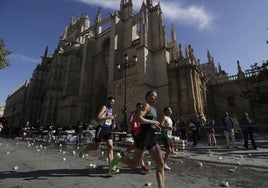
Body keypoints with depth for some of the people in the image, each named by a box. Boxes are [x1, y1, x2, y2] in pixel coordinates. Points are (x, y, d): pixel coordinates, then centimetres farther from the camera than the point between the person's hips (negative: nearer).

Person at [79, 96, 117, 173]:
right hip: (101, 128, -6)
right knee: (96, 146, 5)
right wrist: (109, 117, -22)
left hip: (108, 129, 7)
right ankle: (84, 148, 36)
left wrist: (113, 118, 6)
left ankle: (111, 167, 1)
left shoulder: (111, 110, 17)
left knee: (110, 147, -2)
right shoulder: (104, 107, -6)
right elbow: (98, 117, -20)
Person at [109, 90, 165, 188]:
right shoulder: (146, 105, -9)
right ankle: (120, 158, 32)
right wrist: (153, 122, -17)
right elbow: (138, 118, -25)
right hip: (143, 137, -8)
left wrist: (156, 127, 11)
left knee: (160, 164, 2)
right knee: (134, 164, 5)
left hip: (152, 138, 9)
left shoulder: (153, 108, 18)